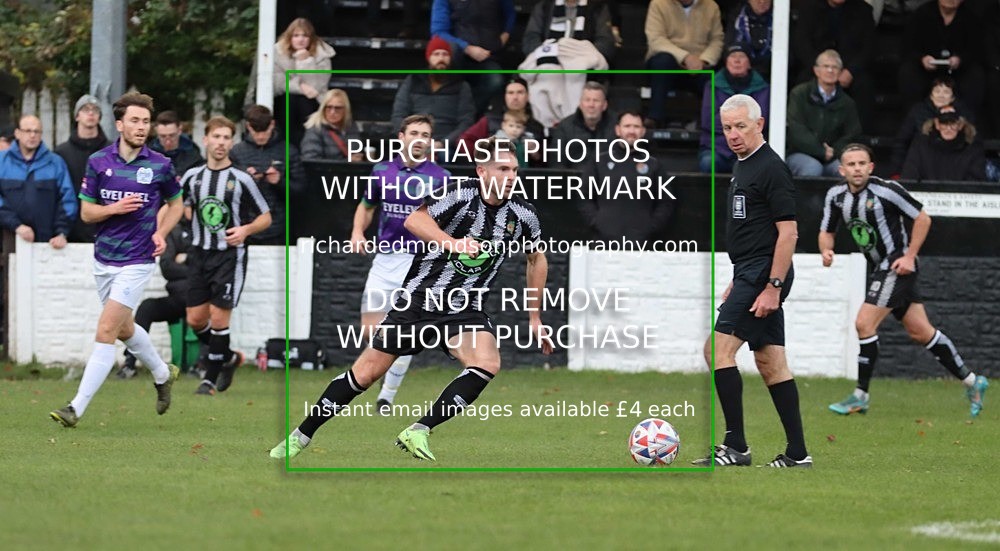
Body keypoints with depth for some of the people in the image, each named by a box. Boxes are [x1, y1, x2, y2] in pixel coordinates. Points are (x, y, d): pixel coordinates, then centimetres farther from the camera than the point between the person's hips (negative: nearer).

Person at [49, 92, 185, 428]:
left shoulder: (160, 165, -6)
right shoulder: (99, 162, -2)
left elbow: (175, 204, 11)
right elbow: (86, 212, 1)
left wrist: (161, 233, -6)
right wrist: (115, 208, -18)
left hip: (136, 262, -4)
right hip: (104, 259, 4)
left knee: (106, 330, -12)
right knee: (124, 328, 19)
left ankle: (78, 407, -12)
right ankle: (162, 374, 46)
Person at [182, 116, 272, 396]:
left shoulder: (241, 180, -7)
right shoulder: (193, 176, 5)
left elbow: (265, 217, 0)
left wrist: (246, 229, -19)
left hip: (229, 255, -5)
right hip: (200, 254, 5)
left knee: (218, 318, -8)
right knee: (195, 319, 4)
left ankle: (210, 379, 5)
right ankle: (229, 358, 28)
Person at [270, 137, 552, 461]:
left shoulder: (523, 215, -2)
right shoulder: (460, 194, -15)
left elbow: (537, 258, 17)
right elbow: (415, 220, -29)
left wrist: (534, 318, 17)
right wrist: (452, 242, -45)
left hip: (465, 310, 3)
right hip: (418, 298, -3)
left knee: (487, 364, -27)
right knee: (365, 373, 1)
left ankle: (418, 432, -21)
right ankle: (300, 437, 18)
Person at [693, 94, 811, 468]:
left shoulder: (771, 168, -13)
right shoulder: (742, 166, 17)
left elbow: (788, 232, -18)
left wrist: (773, 287, -22)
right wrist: (738, 282, 25)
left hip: (763, 274, -10)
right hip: (751, 275, 10)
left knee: (718, 349, -13)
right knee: (770, 362, 8)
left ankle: (736, 446, -12)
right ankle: (797, 453, 7)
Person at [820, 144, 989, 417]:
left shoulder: (886, 190, -17)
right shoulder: (836, 195, 1)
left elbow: (923, 219, -9)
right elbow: (827, 232, 12)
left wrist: (909, 257, -14)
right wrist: (826, 250, -11)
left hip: (898, 265, -7)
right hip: (878, 268, 7)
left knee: (864, 323, -14)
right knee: (920, 332, 11)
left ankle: (860, 397, -4)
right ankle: (970, 381, 23)